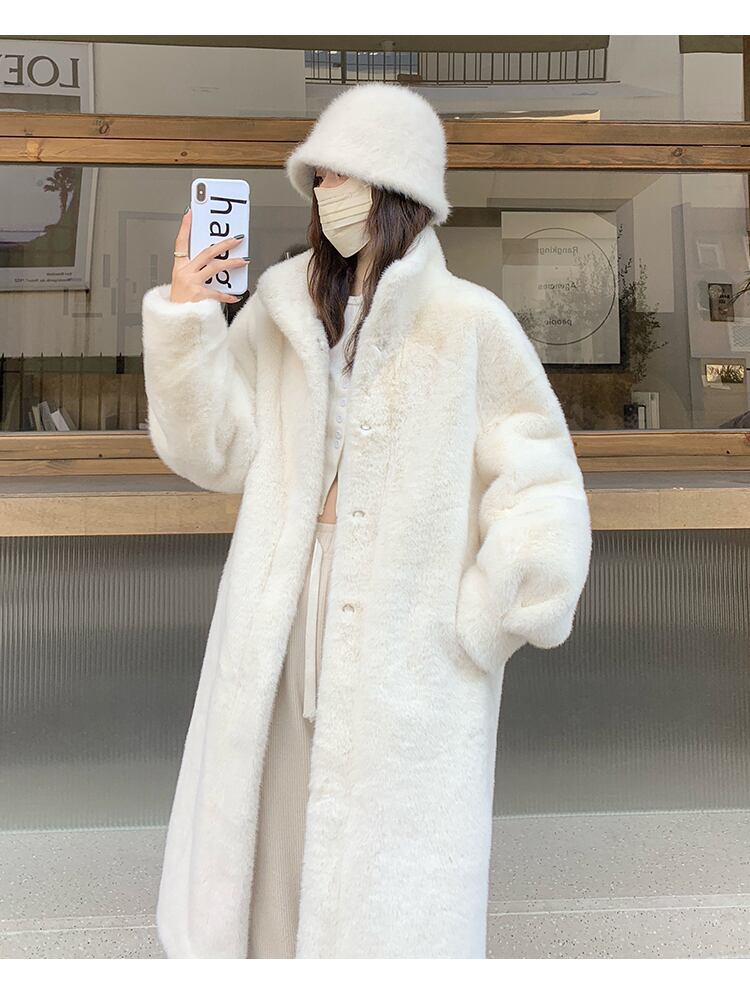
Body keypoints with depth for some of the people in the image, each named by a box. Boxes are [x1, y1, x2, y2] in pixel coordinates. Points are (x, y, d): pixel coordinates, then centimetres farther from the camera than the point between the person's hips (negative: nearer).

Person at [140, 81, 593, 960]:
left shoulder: (468, 321, -9)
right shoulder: (284, 311, 5)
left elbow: (542, 493, -8)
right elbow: (217, 450, 4)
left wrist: (479, 629, -7)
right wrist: (184, 321, -7)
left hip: (411, 665, -4)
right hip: (283, 644, 4)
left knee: (387, 900, 8)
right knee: (268, 856, 18)